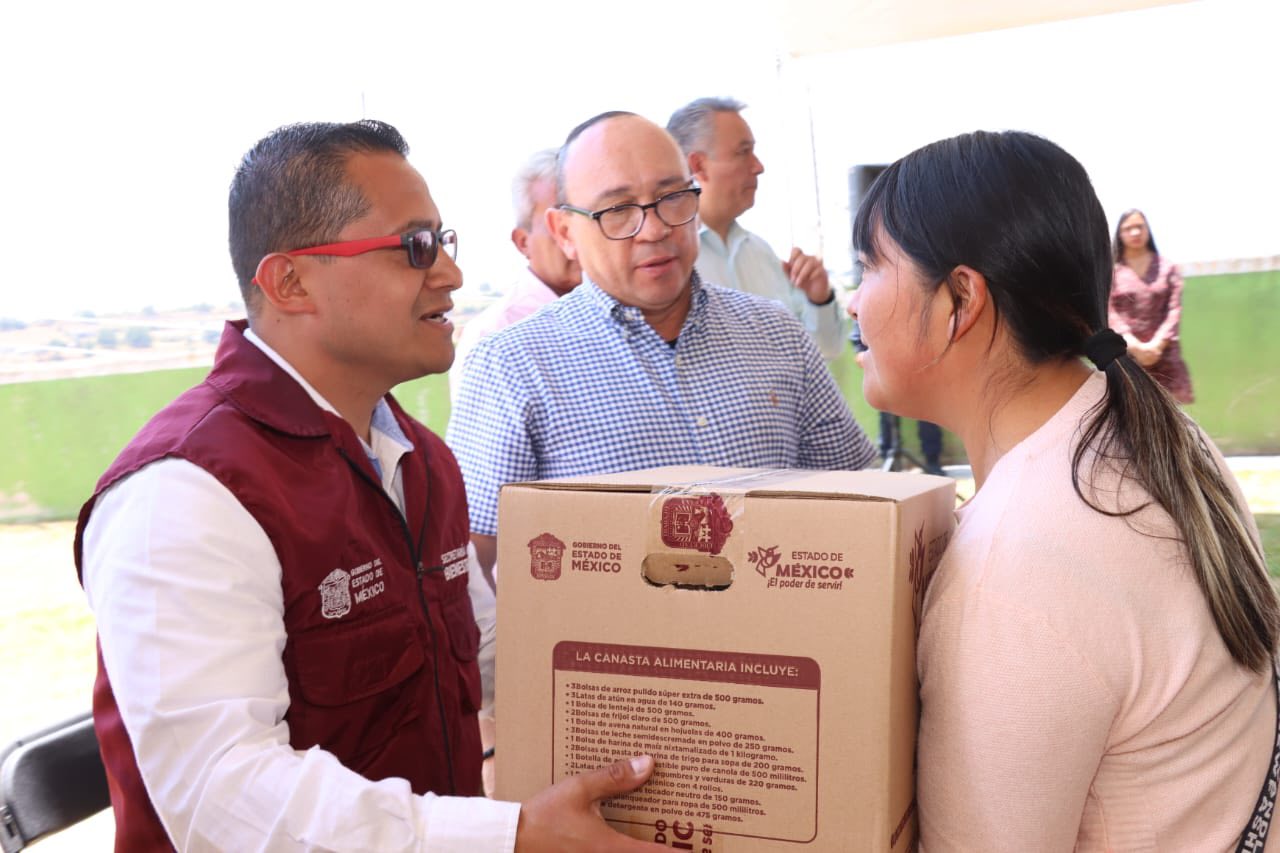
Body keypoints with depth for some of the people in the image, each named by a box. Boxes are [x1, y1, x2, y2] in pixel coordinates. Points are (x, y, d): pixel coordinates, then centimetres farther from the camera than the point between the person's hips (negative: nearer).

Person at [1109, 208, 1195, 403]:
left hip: (1163, 354, 2)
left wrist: (1157, 344, -12)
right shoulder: (1112, 270, 4)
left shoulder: (1168, 268, 10)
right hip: (1124, 353, -2)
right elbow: (1109, 313, -3)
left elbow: (1174, 310, 2)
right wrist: (1135, 346, -14)